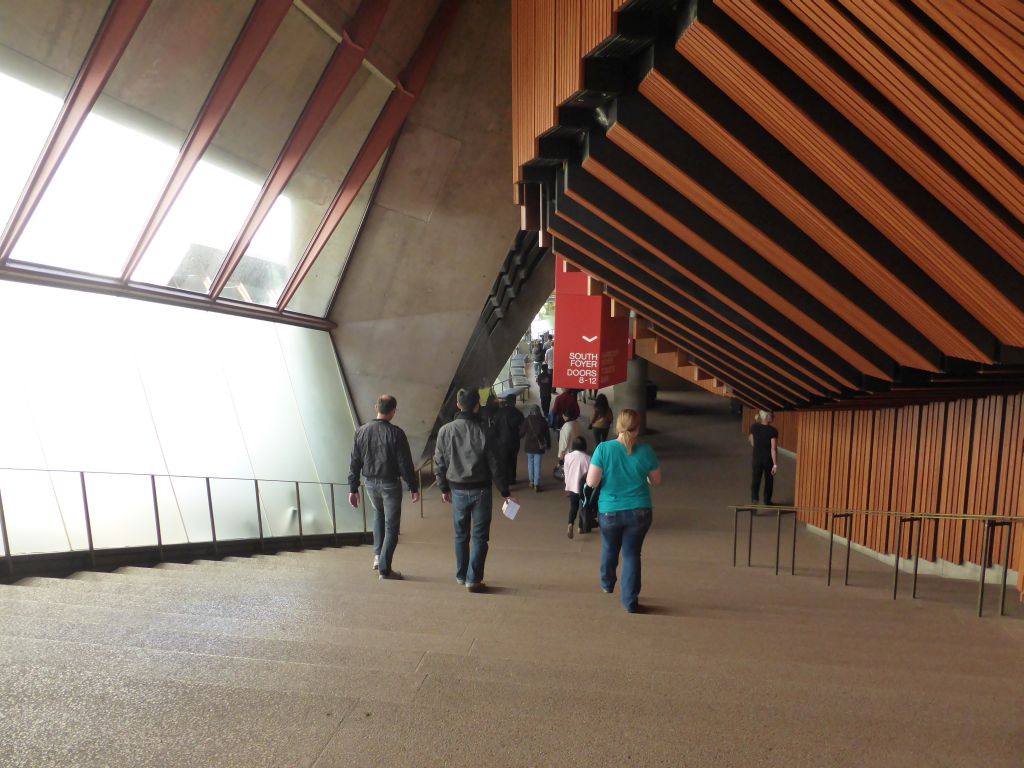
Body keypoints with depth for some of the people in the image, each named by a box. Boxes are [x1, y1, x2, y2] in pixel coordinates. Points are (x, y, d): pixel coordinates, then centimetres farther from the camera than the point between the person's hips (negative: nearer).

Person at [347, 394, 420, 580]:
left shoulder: (361, 432, -2)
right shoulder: (396, 433, -16)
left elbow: (354, 463, 2)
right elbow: (405, 464, -13)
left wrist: (353, 489, 9)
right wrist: (413, 487, -4)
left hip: (370, 483, 5)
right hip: (390, 484, -5)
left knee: (378, 514, 30)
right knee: (391, 526, 7)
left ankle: (378, 555, 23)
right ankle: (384, 569, 9)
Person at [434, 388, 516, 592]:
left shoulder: (445, 431, -5)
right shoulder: (482, 432, -13)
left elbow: (439, 463, 1)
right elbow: (495, 466, -9)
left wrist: (444, 488, 14)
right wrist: (505, 492, 0)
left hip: (458, 490, 3)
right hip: (480, 490, -3)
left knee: (460, 535, 17)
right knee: (480, 536, 6)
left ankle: (461, 575, 29)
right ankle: (473, 579, 6)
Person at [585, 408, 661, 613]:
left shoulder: (603, 448, -15)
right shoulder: (645, 451, -10)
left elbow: (591, 482, -14)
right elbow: (656, 481, 3)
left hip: (610, 511, 0)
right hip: (639, 512, 0)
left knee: (609, 549, 23)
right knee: (632, 553, 11)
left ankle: (607, 584, 45)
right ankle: (630, 601, 13)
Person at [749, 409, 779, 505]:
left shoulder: (754, 427, -7)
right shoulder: (773, 431, -18)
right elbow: (774, 449, -19)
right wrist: (775, 464, -15)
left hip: (756, 457, 2)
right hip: (768, 459, -2)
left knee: (755, 479, 5)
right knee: (769, 480, 18)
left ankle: (754, 498, -15)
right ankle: (767, 500, 31)